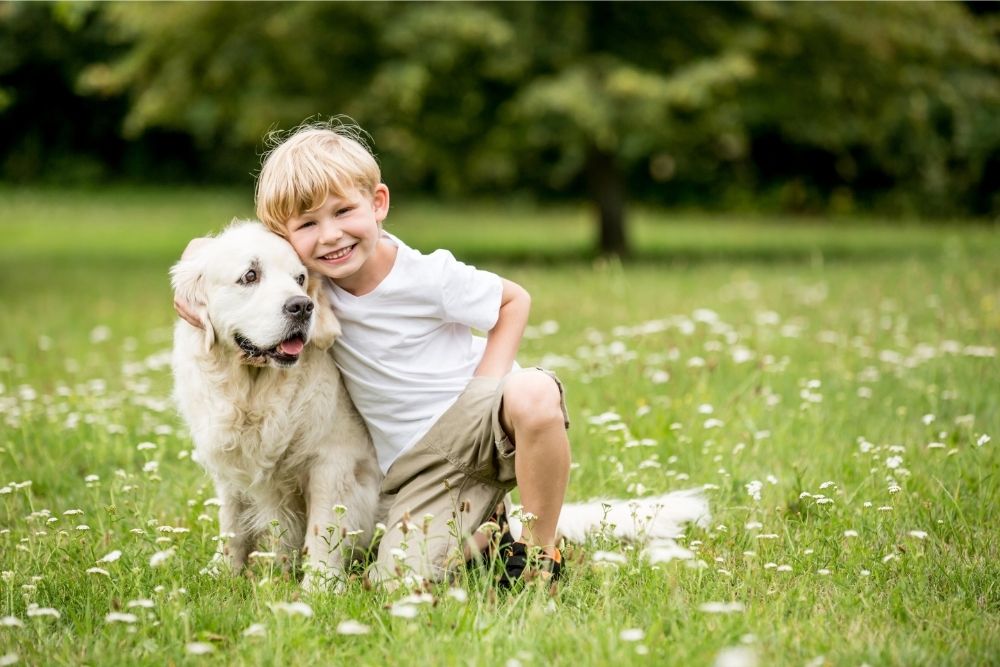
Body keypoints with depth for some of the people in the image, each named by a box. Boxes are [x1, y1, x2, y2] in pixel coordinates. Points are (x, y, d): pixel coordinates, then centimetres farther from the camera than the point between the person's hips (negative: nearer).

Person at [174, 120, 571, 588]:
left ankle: (539, 549, -15)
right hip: (419, 465, 3)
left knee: (534, 393, -38)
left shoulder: (428, 276, -14)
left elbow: (515, 301, 0)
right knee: (402, 580, -20)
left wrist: (488, 383, -11)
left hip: (475, 414, -3)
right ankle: (481, 521, 12)